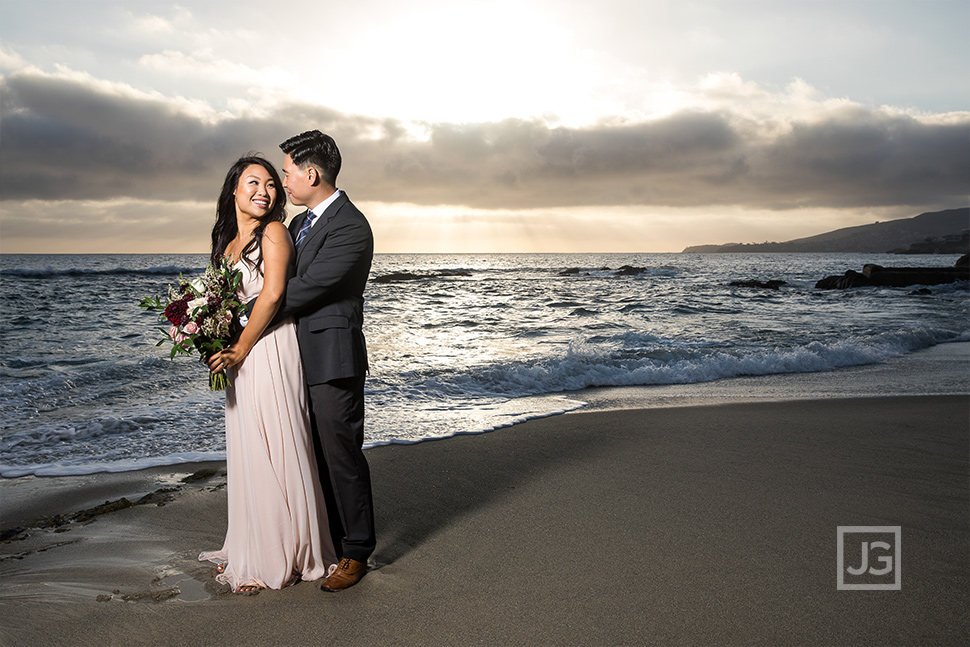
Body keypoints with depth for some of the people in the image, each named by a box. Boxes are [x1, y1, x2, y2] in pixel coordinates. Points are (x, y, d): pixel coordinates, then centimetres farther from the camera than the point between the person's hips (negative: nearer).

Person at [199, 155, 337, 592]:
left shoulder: (274, 232, -7)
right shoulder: (227, 241, 16)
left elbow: (272, 295, -17)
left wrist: (240, 350, -13)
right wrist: (219, 348, 6)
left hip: (270, 354, -8)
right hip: (240, 360, 8)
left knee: (274, 451, -2)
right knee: (246, 453, 14)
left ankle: (280, 558, 12)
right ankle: (250, 551, 28)